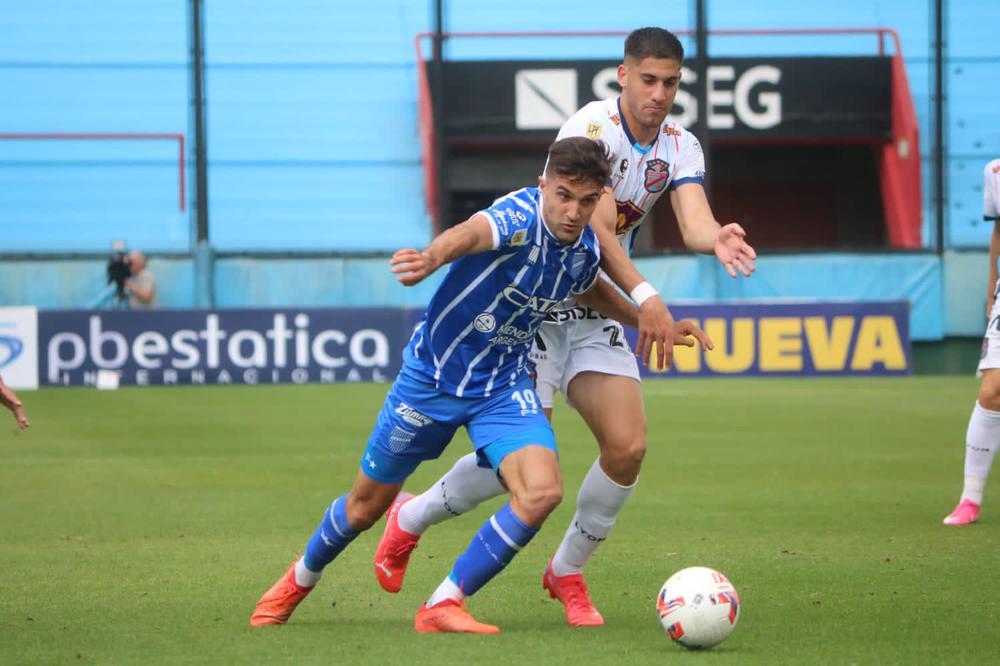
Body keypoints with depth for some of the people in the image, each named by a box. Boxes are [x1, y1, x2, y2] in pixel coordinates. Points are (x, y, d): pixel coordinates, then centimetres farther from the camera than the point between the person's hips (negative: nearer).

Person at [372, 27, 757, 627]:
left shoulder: (680, 148, 1)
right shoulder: (592, 127, -19)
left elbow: (694, 218, -16)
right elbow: (595, 228, -28)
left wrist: (718, 238, -40)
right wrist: (644, 295, -39)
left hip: (596, 310, 6)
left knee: (629, 447, -10)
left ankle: (568, 572, 13)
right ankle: (408, 521, 16)